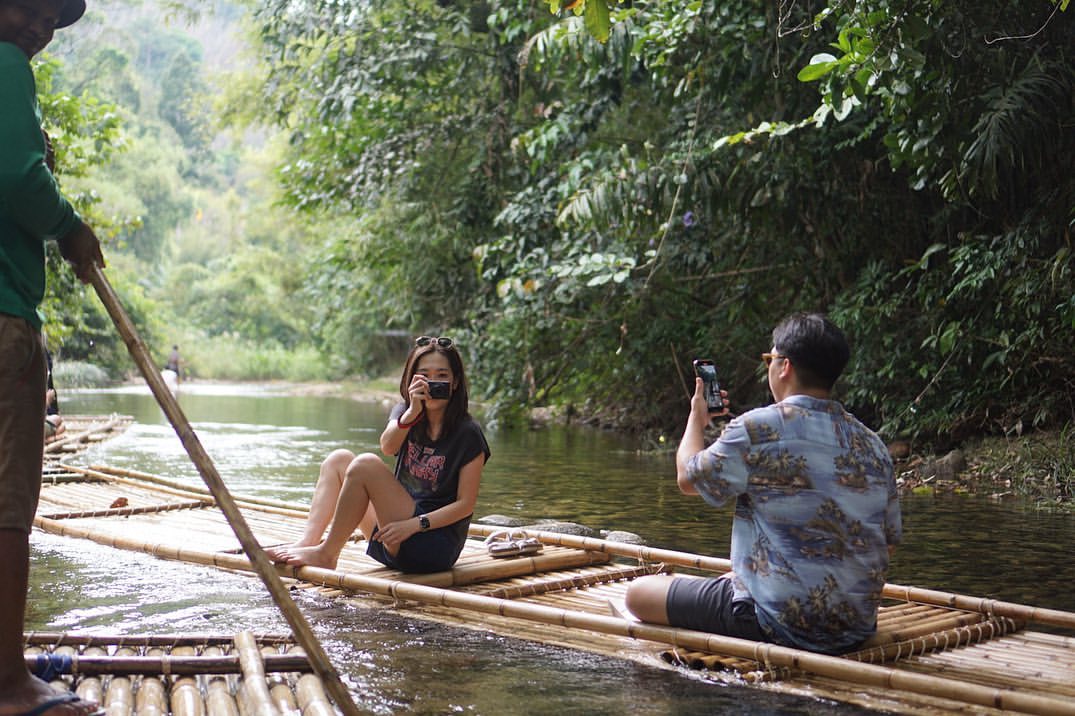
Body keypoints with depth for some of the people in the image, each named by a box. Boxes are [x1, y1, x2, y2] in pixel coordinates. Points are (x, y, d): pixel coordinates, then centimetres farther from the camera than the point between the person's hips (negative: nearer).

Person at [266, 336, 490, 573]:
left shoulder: (468, 435, -8)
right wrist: (412, 413, -32)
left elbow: (465, 504, -11)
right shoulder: (404, 412, 9)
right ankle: (308, 542, -17)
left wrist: (416, 524, -22)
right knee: (339, 459, 0)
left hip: (436, 547, -7)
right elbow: (387, 446, -14)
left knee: (366, 465, -21)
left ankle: (326, 554, -15)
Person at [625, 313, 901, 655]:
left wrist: (696, 418, 19)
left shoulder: (758, 428, -14)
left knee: (640, 592, 6)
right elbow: (888, 543, 10)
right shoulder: (873, 446, 5)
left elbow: (688, 479, 1)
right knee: (732, 579, 35)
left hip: (780, 625, -7)